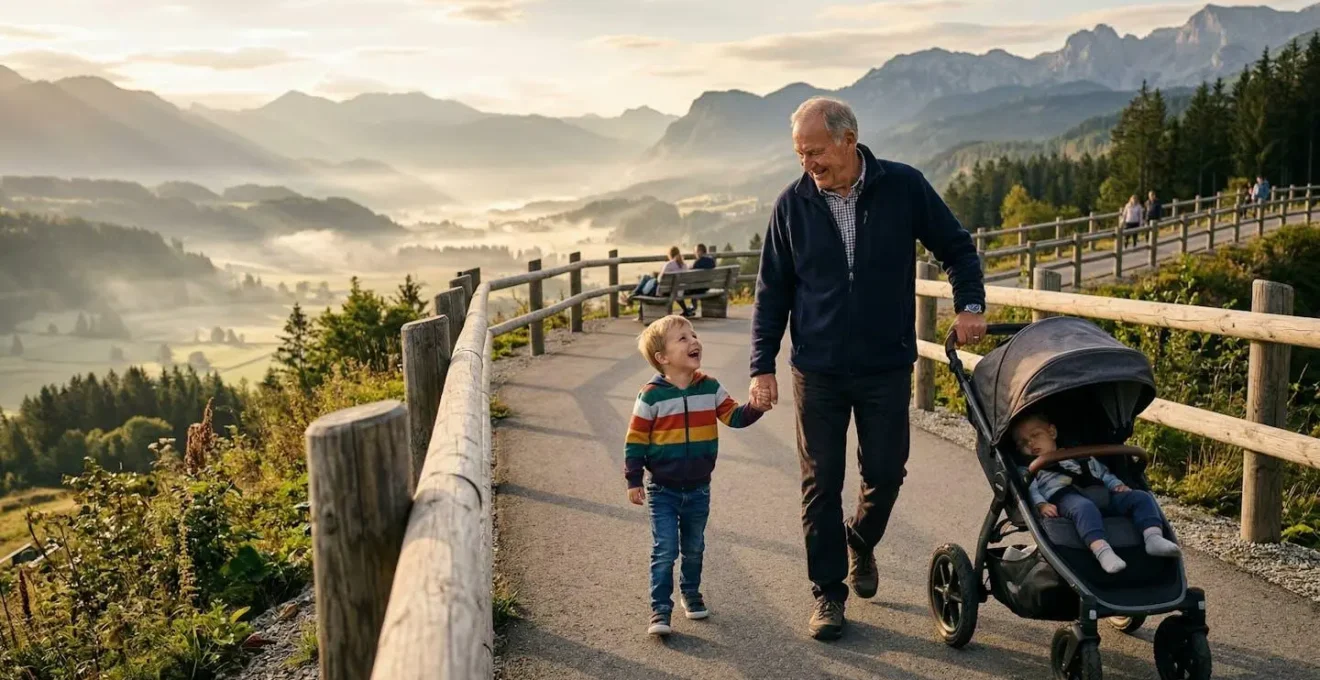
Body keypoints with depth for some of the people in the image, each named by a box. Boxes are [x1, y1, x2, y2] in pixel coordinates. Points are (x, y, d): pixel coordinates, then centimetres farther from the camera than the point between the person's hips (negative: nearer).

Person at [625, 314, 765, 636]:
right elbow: (635, 440, -8)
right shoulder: (651, 395, -13)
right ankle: (660, 609, 6)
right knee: (665, 551, -5)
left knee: (694, 548, 19)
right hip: (663, 490, -4)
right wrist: (634, 480, -8)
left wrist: (755, 407, -20)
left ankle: (691, 593, 39)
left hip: (699, 489, 4)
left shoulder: (710, 388, -2)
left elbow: (735, 416, 0)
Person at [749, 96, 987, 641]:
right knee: (822, 483, 2)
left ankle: (861, 542, 39)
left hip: (888, 366, 0)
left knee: (886, 472, 7)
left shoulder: (904, 187, -5)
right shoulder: (792, 205, -3)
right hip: (817, 371, 0)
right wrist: (762, 366, -2)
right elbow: (772, 293, 2)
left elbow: (956, 247, 9)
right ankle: (828, 592, 16)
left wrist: (970, 304, -5)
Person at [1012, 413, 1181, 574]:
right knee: (1085, 507, -40)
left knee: (1141, 497, -12)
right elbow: (1029, 491, 5)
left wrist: (1117, 485, 12)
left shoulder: (1080, 456, 38)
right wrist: (1041, 505, -16)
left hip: (1100, 494, 6)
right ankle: (1102, 550, -58)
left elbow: (1103, 473, 33)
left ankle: (1154, 537, -32)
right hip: (1065, 496, -5)